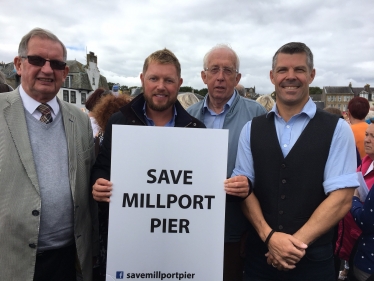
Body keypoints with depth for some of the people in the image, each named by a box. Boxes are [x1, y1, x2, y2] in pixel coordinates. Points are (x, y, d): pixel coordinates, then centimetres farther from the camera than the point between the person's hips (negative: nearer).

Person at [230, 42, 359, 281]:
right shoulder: (252, 129, 1)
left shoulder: (337, 130, -5)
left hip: (313, 259, -1)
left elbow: (341, 199, -9)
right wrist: (269, 236, -13)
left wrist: (297, 242, -15)